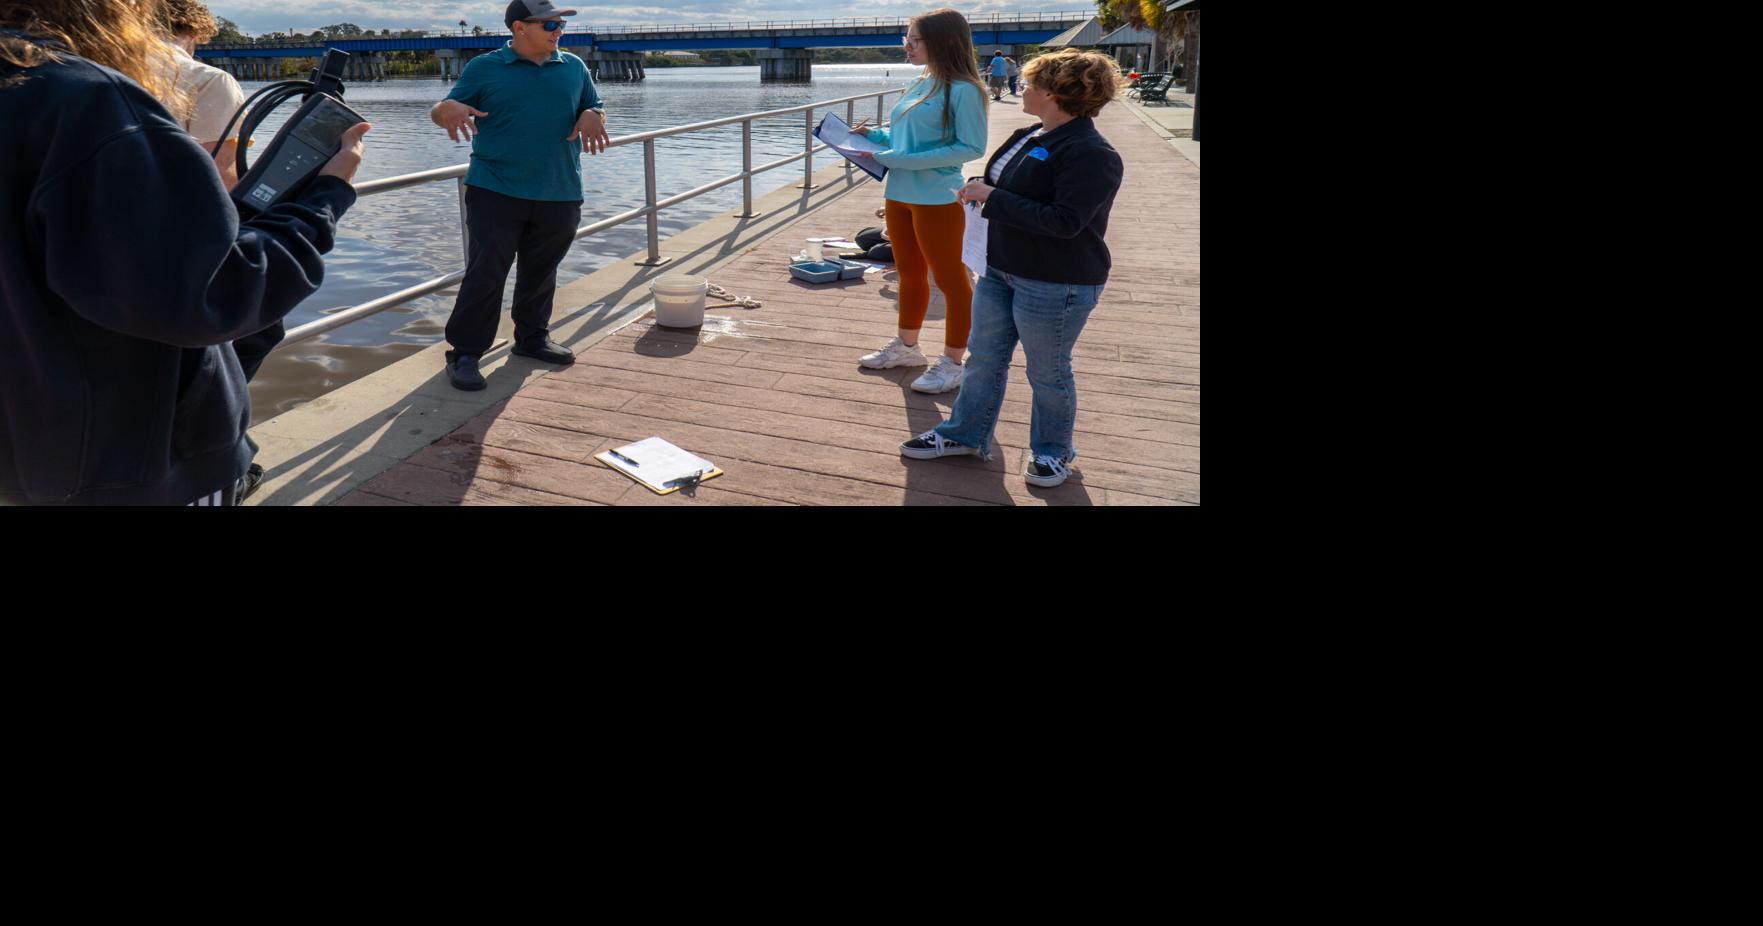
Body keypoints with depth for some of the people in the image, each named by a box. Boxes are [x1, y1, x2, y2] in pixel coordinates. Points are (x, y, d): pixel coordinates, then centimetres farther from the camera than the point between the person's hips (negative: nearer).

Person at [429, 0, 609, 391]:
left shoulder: (574, 67, 11)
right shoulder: (485, 68, 2)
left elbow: (594, 107, 20)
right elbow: (441, 111, 4)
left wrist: (592, 117, -5)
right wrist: (448, 110, -22)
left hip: (559, 195, 4)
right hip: (495, 193, -4)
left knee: (541, 272, 13)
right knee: (485, 274, -6)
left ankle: (532, 338, 31)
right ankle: (464, 352, 2)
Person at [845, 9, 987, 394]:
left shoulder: (962, 90, -15)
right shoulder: (918, 85, 9)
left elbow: (972, 147, -19)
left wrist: (908, 160, -22)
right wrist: (874, 135, 3)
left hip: (936, 199, -8)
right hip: (899, 194, 9)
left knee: (950, 279, 3)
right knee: (910, 275, 20)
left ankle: (952, 363, 12)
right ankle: (907, 347, 34)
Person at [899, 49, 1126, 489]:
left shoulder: (1091, 155, -22)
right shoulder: (1028, 137, 7)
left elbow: (1065, 222, -29)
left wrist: (992, 197, -25)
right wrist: (980, 189, 1)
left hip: (1055, 285, -9)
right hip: (1001, 271, 9)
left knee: (1047, 371, 7)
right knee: (984, 358, 17)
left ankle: (1053, 451, 27)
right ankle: (965, 434, 32)